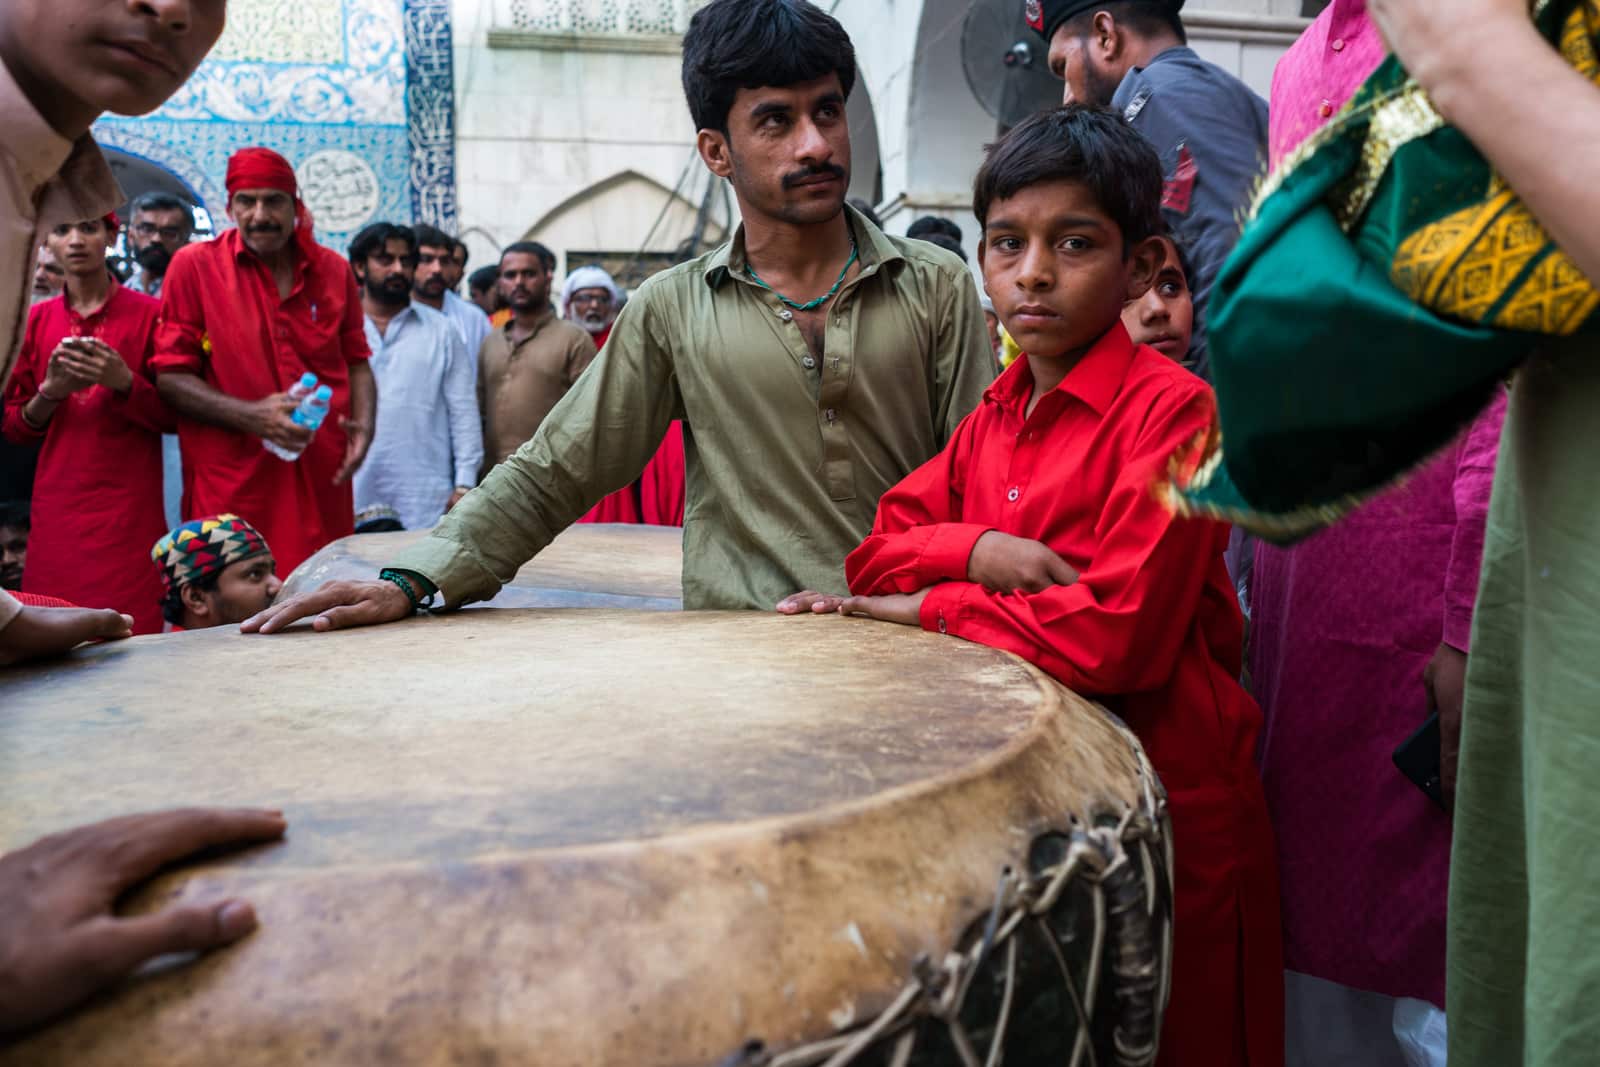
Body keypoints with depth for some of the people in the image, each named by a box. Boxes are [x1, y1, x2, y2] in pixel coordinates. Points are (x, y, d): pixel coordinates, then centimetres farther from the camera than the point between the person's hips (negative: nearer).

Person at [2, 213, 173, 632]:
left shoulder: (148, 314, 2)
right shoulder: (37, 321, 11)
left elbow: (173, 417, 3)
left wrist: (124, 382, -13)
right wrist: (50, 391, -5)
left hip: (129, 513, -3)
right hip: (55, 513, 3)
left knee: (132, 641, -9)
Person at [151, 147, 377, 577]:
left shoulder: (333, 271, 10)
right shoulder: (194, 266, 0)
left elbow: (356, 361, 19)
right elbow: (170, 376, -1)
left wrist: (363, 425, 0)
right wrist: (251, 416, -15)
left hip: (322, 481, 3)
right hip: (233, 488, -3)